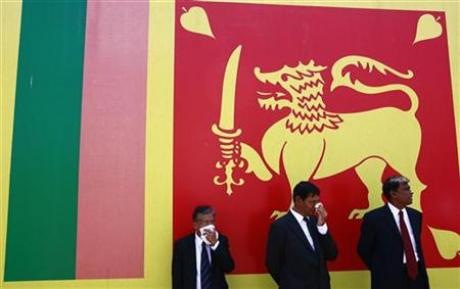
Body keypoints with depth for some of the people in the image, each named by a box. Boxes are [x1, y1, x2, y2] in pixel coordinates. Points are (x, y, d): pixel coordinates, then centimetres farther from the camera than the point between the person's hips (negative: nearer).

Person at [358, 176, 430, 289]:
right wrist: (381, 270, 0)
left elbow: (418, 246, 17)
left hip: (416, 276, 5)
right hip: (389, 279, -5)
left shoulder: (416, 215, 9)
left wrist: (421, 272, 10)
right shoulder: (374, 218, -9)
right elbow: (364, 249, -2)